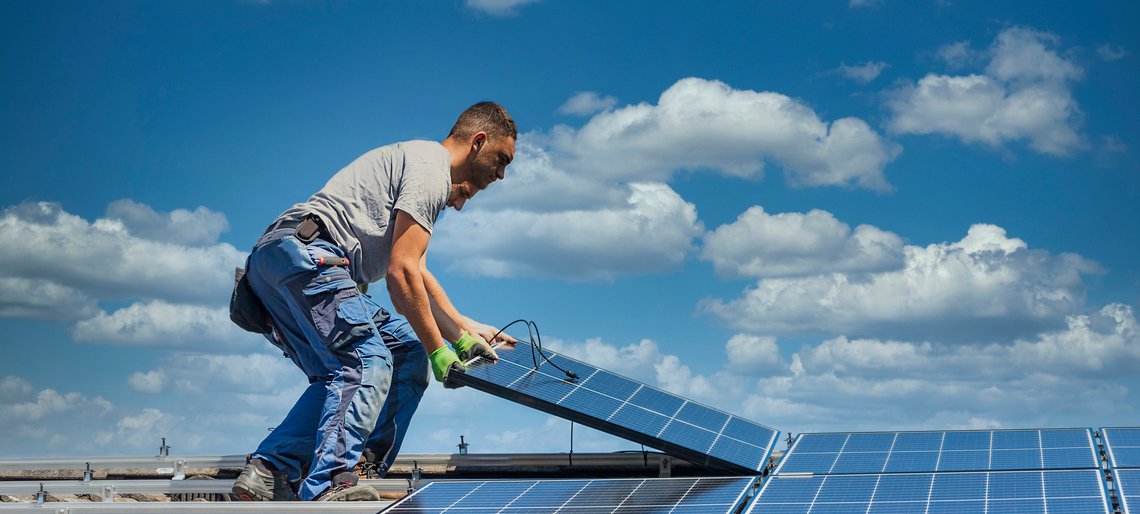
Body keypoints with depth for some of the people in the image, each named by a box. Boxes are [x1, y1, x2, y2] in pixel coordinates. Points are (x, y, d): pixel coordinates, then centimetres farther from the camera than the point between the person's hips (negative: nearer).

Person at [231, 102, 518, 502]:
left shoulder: (416, 160, 30)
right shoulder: (431, 167, -2)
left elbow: (417, 273, 34)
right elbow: (401, 273, -10)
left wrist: (466, 332, 31)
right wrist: (437, 351, -4)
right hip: (306, 254, -11)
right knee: (368, 363, -18)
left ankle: (269, 473, 0)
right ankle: (328, 487, -28)